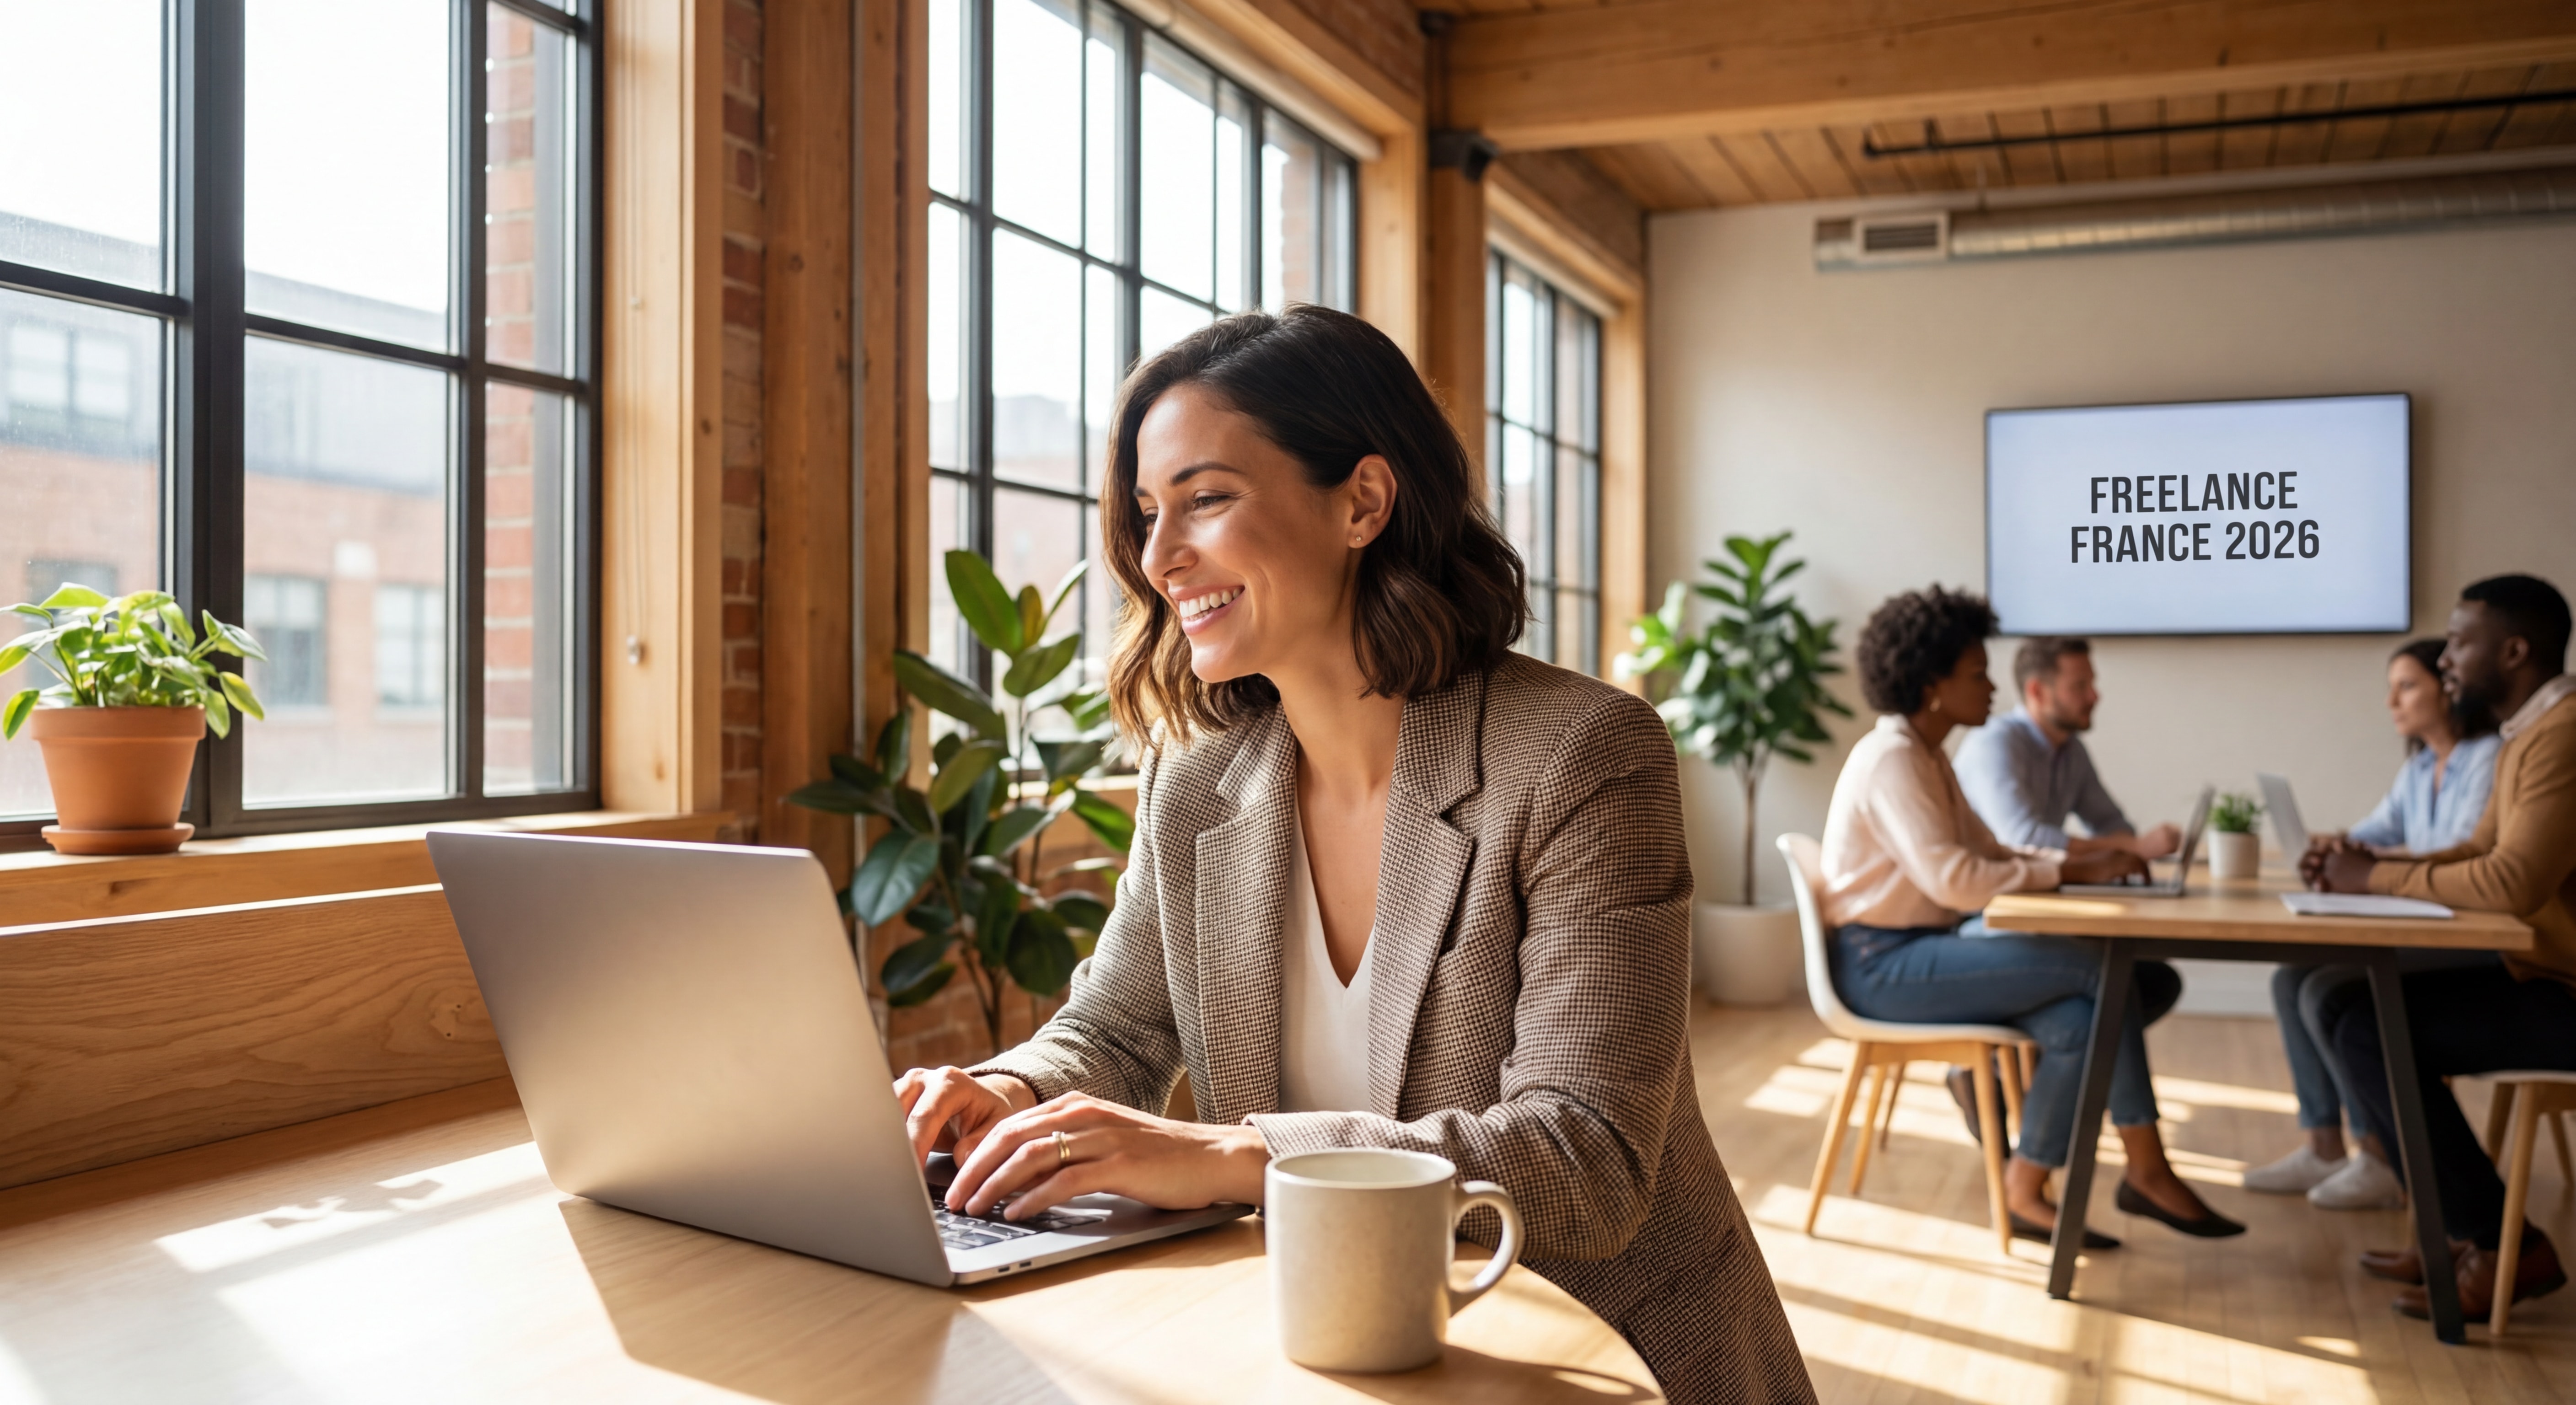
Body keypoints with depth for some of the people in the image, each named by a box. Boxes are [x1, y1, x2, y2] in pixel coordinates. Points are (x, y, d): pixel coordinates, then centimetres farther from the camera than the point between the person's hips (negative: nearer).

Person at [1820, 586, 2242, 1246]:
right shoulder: (1891, 760, -16)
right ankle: (2147, 1172, -6)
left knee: (2078, 1022, -13)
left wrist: (2078, 861, -1)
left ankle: (2026, 1192, -3)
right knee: (2104, 971, -17)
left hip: (1924, 947, 9)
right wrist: (2071, 870, -16)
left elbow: (1986, 852, 15)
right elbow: (1954, 879, -26)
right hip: (1884, 963, -9)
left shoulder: (1925, 756, 15)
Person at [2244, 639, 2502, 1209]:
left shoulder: (2491, 758, -12)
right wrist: (2336, 842, -11)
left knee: (2330, 991, -21)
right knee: (2291, 979, -1)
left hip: (2476, 942, -10)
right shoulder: (2418, 768, 16)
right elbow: (2377, 832, 11)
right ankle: (2324, 1149, 1)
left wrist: (2369, 859, -17)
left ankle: (2383, 1163, -10)